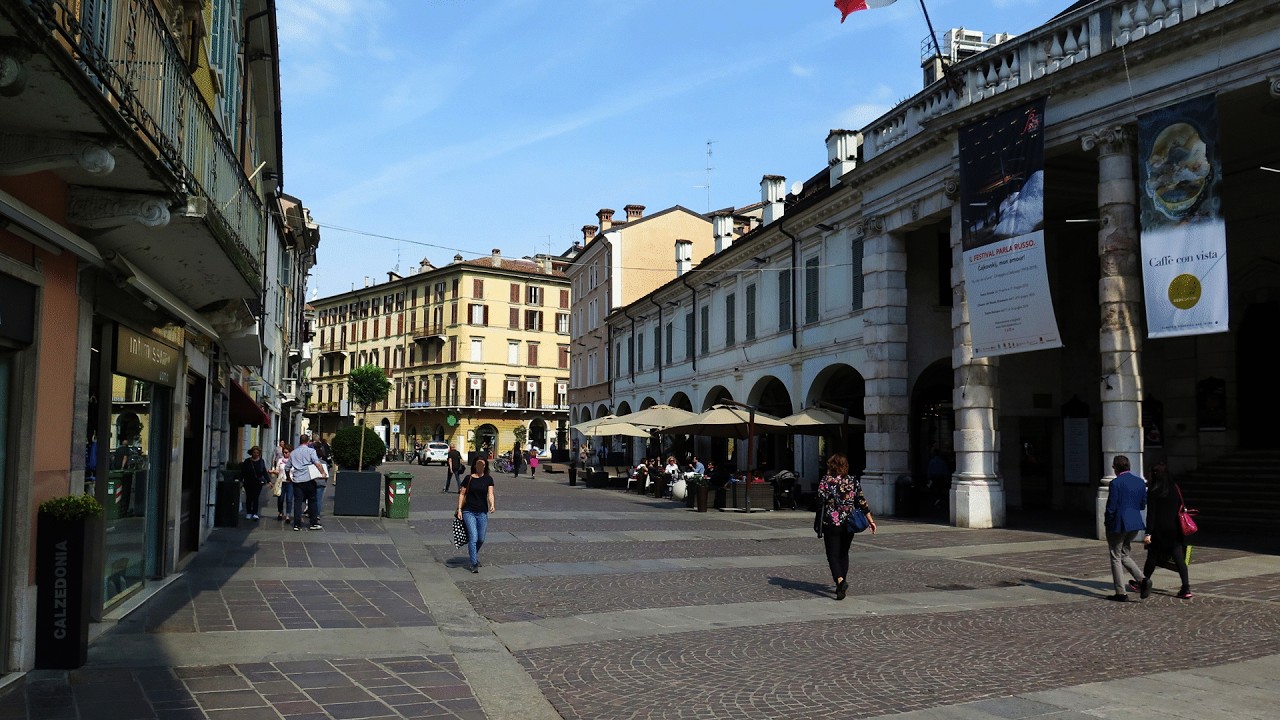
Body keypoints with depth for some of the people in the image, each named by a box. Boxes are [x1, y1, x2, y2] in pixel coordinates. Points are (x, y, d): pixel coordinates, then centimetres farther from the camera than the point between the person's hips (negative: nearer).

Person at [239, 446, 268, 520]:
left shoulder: (262, 461, 4)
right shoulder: (247, 461, 1)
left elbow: (264, 472, 9)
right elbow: (242, 472, 2)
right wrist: (241, 480, -7)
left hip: (258, 483, -1)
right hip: (248, 483, 1)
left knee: (256, 498, -7)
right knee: (249, 498, 9)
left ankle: (255, 513, -10)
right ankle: (248, 513, 19)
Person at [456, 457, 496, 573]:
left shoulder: (488, 479, 4)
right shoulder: (468, 478, 1)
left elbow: (490, 493, -8)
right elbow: (462, 494, 4)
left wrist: (492, 505, -26)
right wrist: (459, 509, -3)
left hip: (482, 512, 2)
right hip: (469, 511, -2)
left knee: (481, 539, 9)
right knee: (473, 537, -12)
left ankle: (473, 554, 38)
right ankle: (474, 563, -6)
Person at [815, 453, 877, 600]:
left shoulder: (825, 481, -7)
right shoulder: (853, 481, 4)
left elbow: (821, 502, -9)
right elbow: (862, 502, 5)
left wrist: (818, 524, 0)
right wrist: (870, 520, 12)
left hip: (831, 524, -4)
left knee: (833, 555, 0)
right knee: (844, 553, 19)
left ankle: (840, 581, -22)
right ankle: (842, 584, 21)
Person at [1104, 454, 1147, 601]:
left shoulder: (1116, 483, -16)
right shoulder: (1140, 482, 5)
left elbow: (1111, 507, -15)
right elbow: (1143, 505, 10)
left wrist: (1106, 522, 0)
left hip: (1118, 524, -7)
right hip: (1135, 524, 7)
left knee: (1116, 557, 5)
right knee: (1124, 554, 21)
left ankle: (1121, 593, 7)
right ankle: (1142, 579, 1)